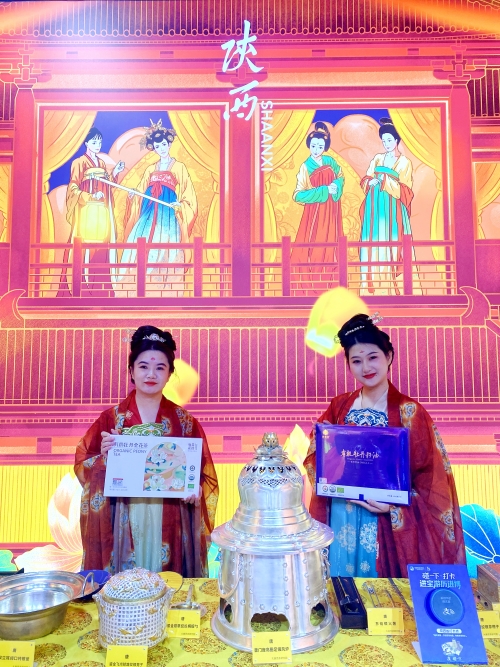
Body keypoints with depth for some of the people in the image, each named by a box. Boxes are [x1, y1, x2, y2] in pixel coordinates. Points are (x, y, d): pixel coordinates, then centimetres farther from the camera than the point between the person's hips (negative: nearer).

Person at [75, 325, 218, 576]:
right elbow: (82, 464, 2)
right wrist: (103, 456, -17)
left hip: (168, 522, 1)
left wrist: (196, 492, -15)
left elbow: (202, 472, 3)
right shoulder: (111, 418, -1)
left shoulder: (184, 421, 0)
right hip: (123, 521, 0)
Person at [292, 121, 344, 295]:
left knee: (329, 245, 9)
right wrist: (325, 190, -19)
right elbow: (299, 195, -16)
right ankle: (312, 286, 7)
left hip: (330, 212, 5)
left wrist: (336, 186, -5)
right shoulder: (305, 167, -10)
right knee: (314, 246, -3)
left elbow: (340, 177, 20)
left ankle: (327, 283, 20)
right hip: (314, 213, -5)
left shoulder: (330, 162, 4)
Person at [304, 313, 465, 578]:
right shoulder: (339, 407, 1)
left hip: (389, 526, -3)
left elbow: (429, 479, -8)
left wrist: (393, 507, -19)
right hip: (342, 520, 3)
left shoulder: (409, 412, -9)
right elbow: (316, 455, 6)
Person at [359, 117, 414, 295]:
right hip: (375, 207, 3)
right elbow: (365, 180, 12)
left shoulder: (404, 162, 3)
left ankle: (392, 285, -7)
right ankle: (375, 285, 2)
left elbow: (406, 190, -5)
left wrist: (386, 180, -13)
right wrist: (371, 182, -11)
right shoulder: (377, 158, 14)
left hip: (392, 209, -3)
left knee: (392, 242, -9)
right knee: (374, 242, -1)